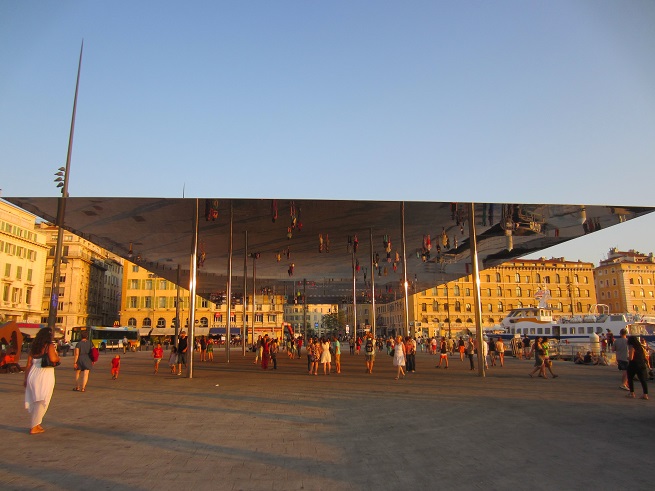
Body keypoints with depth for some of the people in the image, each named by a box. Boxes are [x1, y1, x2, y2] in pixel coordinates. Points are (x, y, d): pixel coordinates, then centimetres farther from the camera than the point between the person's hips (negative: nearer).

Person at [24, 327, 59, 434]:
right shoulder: (50, 346, -8)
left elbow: (28, 364, 11)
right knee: (42, 402, 3)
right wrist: (58, 356, 0)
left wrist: (26, 378, 16)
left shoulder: (34, 347, 10)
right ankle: (34, 427, 6)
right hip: (45, 376, -6)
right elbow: (53, 359, -22)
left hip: (32, 376, 6)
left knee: (35, 401, 19)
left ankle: (36, 423, 28)